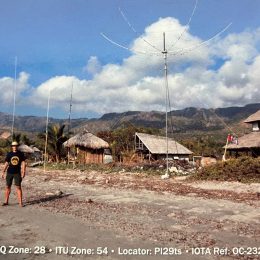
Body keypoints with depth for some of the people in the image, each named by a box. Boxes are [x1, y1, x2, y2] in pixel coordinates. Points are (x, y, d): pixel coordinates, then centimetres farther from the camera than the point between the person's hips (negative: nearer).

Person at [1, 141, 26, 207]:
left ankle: (20, 202, -1)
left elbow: (23, 163, 0)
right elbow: (6, 163, 9)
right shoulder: (9, 154, 4)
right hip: (9, 172, 2)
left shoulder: (21, 154, 0)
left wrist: (23, 172, -8)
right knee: (8, 187, 8)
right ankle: (6, 201, 21)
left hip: (17, 173, -2)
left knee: (18, 187, -4)